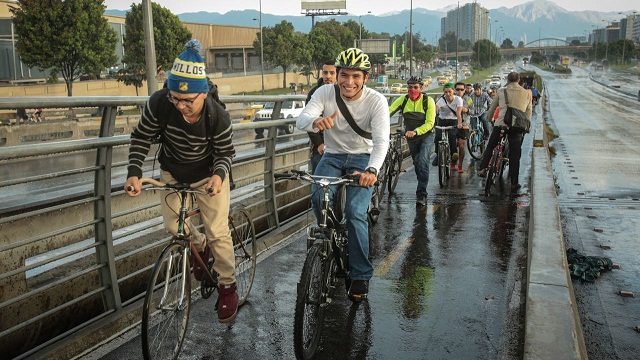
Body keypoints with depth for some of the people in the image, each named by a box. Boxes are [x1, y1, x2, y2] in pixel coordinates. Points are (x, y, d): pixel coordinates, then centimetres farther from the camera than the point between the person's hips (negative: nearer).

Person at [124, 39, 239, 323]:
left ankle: (227, 287, 15)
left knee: (218, 232, -3)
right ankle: (200, 246, 36)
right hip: (172, 173, 3)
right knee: (173, 225, 1)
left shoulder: (217, 117, -30)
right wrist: (134, 173, -26)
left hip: (209, 174, -3)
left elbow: (225, 152, -15)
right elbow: (141, 138, -13)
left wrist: (218, 175, -36)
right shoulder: (159, 103, -27)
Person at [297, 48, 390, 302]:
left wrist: (371, 170, -48)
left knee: (355, 213, -20)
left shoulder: (376, 101, -18)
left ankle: (360, 276, -2)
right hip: (332, 156, 2)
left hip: (362, 159, -2)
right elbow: (301, 120, -24)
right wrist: (316, 122, -50)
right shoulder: (325, 93, -12)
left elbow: (381, 141, -29)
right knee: (318, 197, -26)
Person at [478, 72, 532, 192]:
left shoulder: (501, 91, 9)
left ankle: (483, 169, 8)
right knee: (515, 155, 6)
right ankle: (514, 183, 8)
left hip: (501, 124, -1)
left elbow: (491, 109, 18)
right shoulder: (527, 93, 12)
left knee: (490, 147, 20)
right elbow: (529, 113, 14)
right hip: (518, 127, 1)